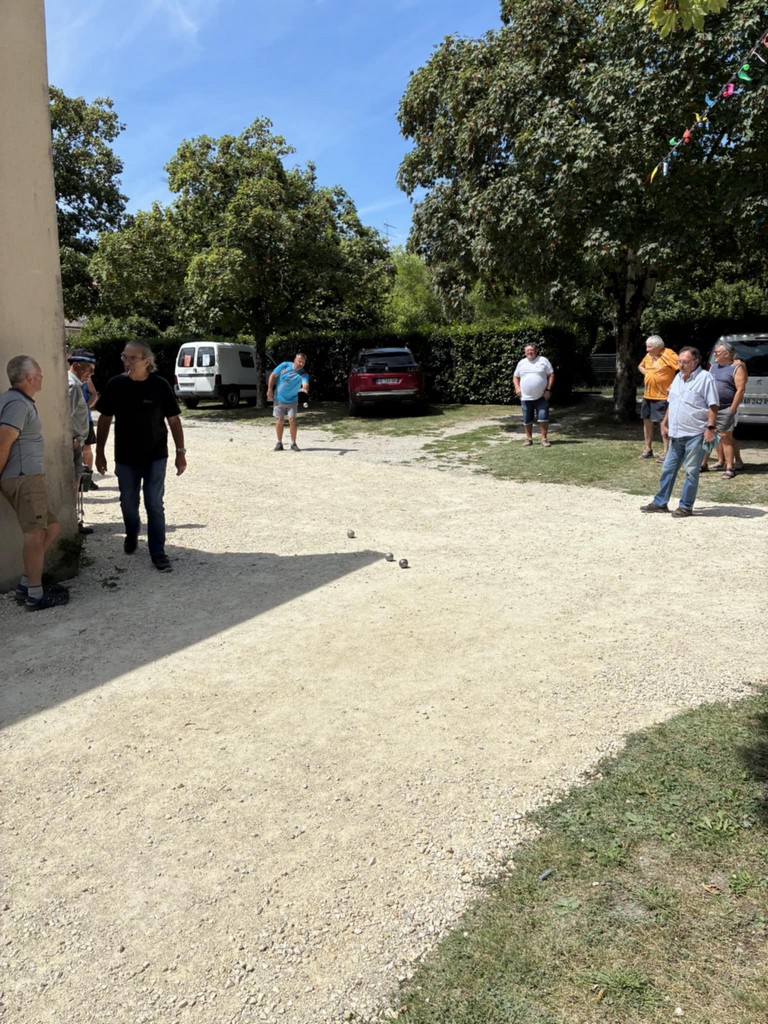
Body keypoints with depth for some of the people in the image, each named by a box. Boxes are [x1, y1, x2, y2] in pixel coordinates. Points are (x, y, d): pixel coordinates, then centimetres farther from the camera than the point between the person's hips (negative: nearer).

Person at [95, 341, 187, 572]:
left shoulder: (160, 386, -10)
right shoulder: (116, 385, -5)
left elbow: (174, 420, -3)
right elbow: (105, 419, 3)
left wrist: (180, 451, -7)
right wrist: (99, 452, 3)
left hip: (155, 457, -2)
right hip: (126, 458, 2)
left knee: (155, 506, 0)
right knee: (128, 503, 15)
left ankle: (158, 553, 8)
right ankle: (132, 534, 44)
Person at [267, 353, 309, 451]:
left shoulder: (303, 374, -15)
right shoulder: (284, 366, -10)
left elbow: (305, 383, -36)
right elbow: (273, 376, -1)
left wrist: (304, 388, -60)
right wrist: (270, 389, -4)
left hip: (292, 401, -1)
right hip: (279, 399, 1)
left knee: (292, 420, -10)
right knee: (279, 421, 3)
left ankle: (293, 444, 3)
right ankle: (279, 443, 15)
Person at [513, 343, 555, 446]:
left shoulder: (543, 360, 2)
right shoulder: (521, 363, 11)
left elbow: (551, 375, 0)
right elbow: (516, 377, 17)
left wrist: (548, 389, -9)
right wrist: (517, 387, -1)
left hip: (542, 397, -2)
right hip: (526, 398, 2)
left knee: (543, 418, -5)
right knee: (527, 420, 7)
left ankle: (544, 438, 4)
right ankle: (528, 438, 20)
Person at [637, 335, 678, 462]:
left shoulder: (668, 354, -14)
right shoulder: (648, 355, 9)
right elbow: (641, 366, 29)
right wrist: (646, 373, 9)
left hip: (662, 396, -8)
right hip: (648, 395, 8)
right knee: (647, 421, 12)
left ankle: (666, 452, 1)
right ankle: (648, 449, 23)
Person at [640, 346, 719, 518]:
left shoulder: (705, 378, -9)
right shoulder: (678, 378, 14)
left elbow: (713, 406, -13)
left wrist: (710, 428, -19)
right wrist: (664, 423, 18)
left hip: (695, 434, -7)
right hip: (676, 433, 8)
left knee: (691, 472, 1)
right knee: (668, 469, 10)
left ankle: (686, 506, 8)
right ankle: (660, 503, 18)